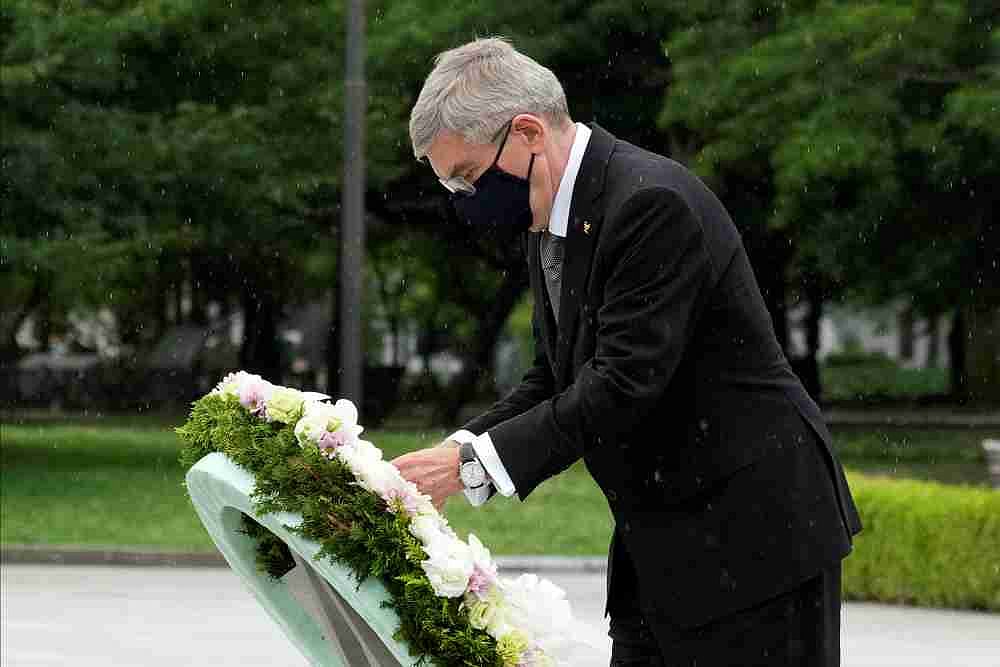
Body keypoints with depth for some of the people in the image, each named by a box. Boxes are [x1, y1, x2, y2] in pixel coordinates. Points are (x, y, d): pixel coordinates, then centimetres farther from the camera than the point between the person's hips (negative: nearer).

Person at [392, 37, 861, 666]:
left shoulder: (652, 202, -21)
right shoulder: (548, 220, 10)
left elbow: (624, 381, -26)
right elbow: (555, 379, 14)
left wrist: (476, 463, -23)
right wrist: (457, 452, -3)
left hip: (754, 532, -9)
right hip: (658, 544, 9)